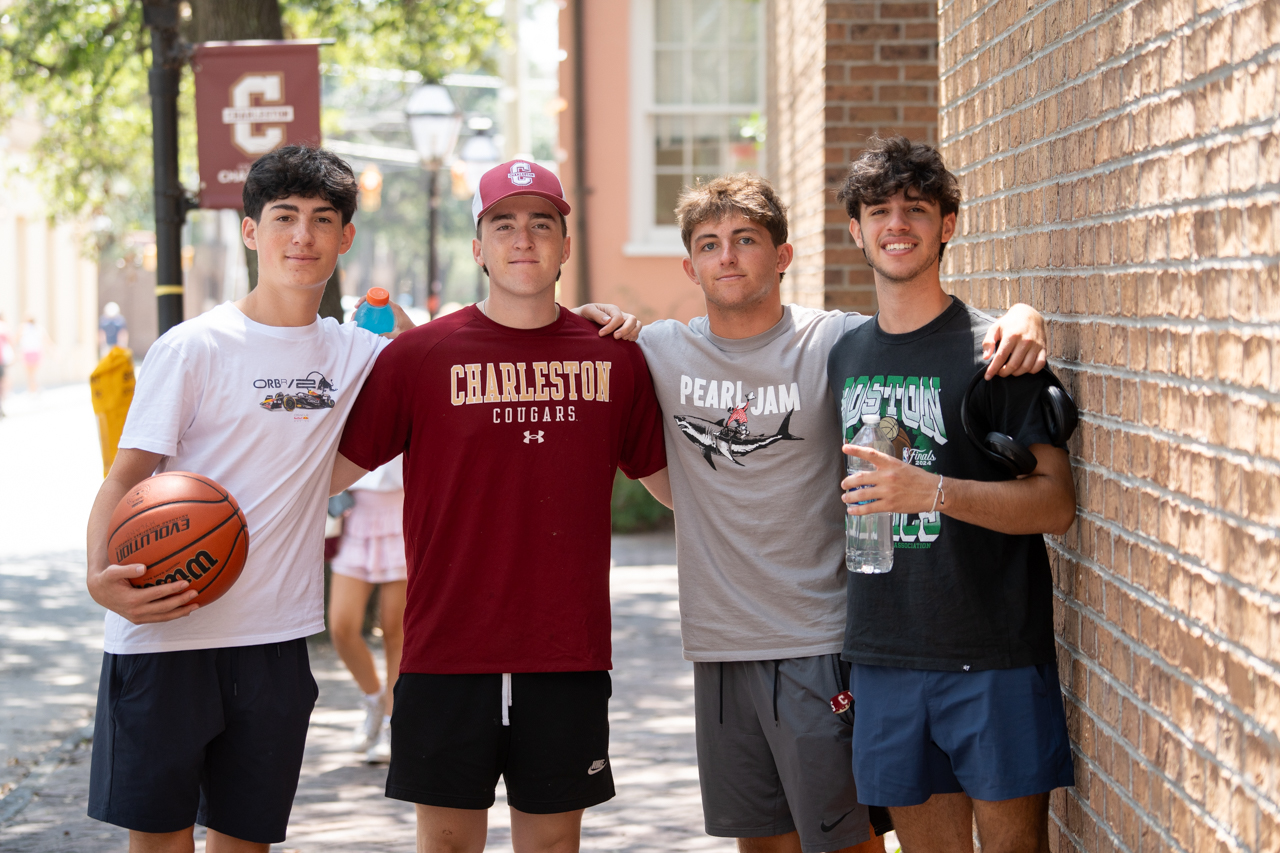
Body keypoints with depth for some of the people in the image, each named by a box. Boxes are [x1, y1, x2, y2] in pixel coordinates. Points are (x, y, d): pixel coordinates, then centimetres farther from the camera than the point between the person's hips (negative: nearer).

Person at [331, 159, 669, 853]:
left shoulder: (614, 358, 6)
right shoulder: (420, 354, 0)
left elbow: (668, 479, 18)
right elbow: (328, 474, 2)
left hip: (569, 655, 2)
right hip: (448, 648, -1)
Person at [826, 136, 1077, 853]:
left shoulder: (995, 350, -5)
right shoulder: (843, 355, 12)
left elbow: (1056, 504, -11)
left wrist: (932, 491, -24)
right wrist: (839, 653, 17)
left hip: (995, 659, -5)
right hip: (883, 659, 5)